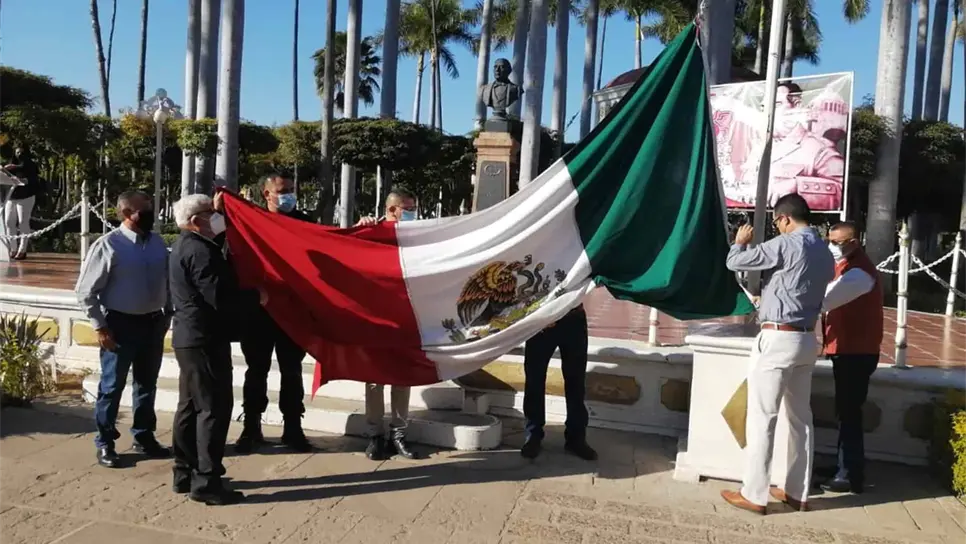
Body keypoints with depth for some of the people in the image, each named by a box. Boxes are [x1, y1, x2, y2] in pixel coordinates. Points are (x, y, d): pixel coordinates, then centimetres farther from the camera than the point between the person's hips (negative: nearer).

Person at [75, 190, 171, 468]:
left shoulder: (157, 243, 3)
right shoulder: (108, 245, -14)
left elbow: (167, 281, 13)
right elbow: (85, 291, -11)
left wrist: (168, 314, 8)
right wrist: (100, 326, -12)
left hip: (154, 322, 5)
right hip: (121, 323, -5)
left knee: (147, 383, 17)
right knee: (112, 385, 6)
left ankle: (144, 436, 33)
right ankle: (104, 443, 24)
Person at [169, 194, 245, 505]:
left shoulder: (186, 245, 14)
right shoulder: (199, 250, -18)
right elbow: (220, 298, -23)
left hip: (189, 337, 11)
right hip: (206, 340, -11)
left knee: (191, 406, 15)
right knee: (214, 409, -6)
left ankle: (185, 473, 24)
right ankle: (206, 482, -2)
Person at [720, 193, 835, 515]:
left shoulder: (786, 245, -13)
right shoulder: (825, 253, 12)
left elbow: (735, 262, -11)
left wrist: (740, 242, 11)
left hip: (778, 339, -8)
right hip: (807, 340, 8)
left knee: (762, 418, -2)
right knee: (801, 417, 14)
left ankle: (754, 495, 3)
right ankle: (797, 492, 23)